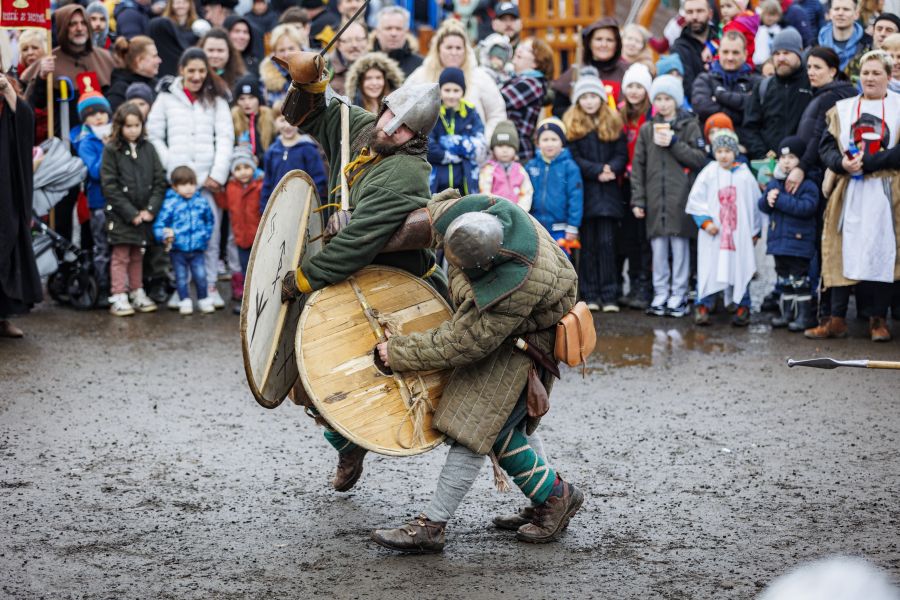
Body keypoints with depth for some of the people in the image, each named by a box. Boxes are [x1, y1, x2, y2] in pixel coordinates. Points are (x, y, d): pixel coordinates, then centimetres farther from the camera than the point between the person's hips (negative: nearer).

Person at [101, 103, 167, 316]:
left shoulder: (148, 148, 7)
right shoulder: (111, 150, -5)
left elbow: (160, 181, 5)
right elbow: (109, 186, -9)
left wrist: (151, 209, -7)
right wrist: (131, 213, -14)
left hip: (143, 214, 4)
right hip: (120, 215, -4)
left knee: (137, 255, 14)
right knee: (120, 256, -1)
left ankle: (137, 294, 22)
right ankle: (119, 298, 1)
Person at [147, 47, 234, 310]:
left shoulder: (216, 100, 11)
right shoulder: (166, 98, 8)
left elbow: (225, 138, 5)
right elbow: (153, 137, 7)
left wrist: (218, 174, -5)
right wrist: (171, 166, -4)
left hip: (209, 179, 1)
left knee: (211, 233, 0)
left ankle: (211, 286, 8)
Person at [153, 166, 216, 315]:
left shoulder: (202, 202, 1)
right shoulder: (170, 204, -10)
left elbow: (210, 221, 17)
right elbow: (159, 224, -11)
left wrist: (205, 236, 9)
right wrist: (165, 235, -29)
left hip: (197, 248, 2)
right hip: (178, 248, -2)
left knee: (200, 276, 2)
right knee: (181, 277, 8)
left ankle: (204, 300, 18)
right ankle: (185, 301, 21)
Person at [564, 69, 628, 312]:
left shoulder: (613, 123, 10)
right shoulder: (571, 124, 4)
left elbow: (622, 154, 5)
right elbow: (573, 158, -4)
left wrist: (612, 169, -15)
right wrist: (597, 171, -14)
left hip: (608, 192, 1)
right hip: (584, 191, -1)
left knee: (607, 243, -3)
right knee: (588, 244, 3)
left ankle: (609, 296, 0)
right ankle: (590, 295, 8)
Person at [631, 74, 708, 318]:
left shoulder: (689, 126, 4)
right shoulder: (647, 129, 11)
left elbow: (700, 160, -4)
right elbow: (638, 167, 9)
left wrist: (674, 144, -11)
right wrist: (637, 200, 3)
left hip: (681, 197, -3)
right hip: (655, 199, 3)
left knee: (680, 245, -1)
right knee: (658, 247, 5)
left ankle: (679, 295, 5)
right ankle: (660, 294, 12)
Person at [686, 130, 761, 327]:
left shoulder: (745, 174, 3)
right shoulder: (708, 173, 1)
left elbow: (755, 204, 10)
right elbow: (695, 200, 1)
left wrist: (755, 231, 11)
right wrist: (705, 221, -11)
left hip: (739, 234, 1)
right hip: (713, 233, -1)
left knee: (740, 270, 3)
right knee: (708, 269, -3)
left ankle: (742, 308, 12)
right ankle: (703, 307, 3)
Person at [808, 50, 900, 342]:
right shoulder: (842, 109, 14)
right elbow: (826, 146, 7)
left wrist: (866, 162, -16)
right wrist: (842, 163, -13)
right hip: (848, 194, 2)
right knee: (843, 253, -1)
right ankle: (837, 320, 2)